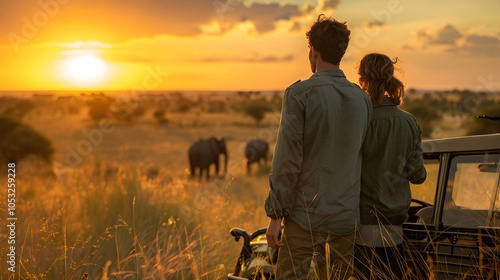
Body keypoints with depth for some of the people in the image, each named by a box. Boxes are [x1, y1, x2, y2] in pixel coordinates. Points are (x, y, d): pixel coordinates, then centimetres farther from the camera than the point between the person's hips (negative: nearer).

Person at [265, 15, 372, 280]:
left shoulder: (299, 94, -10)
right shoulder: (362, 99, 6)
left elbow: (288, 160, -12)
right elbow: (361, 157, 10)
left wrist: (275, 215, -8)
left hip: (306, 215, -5)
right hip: (346, 217, 5)